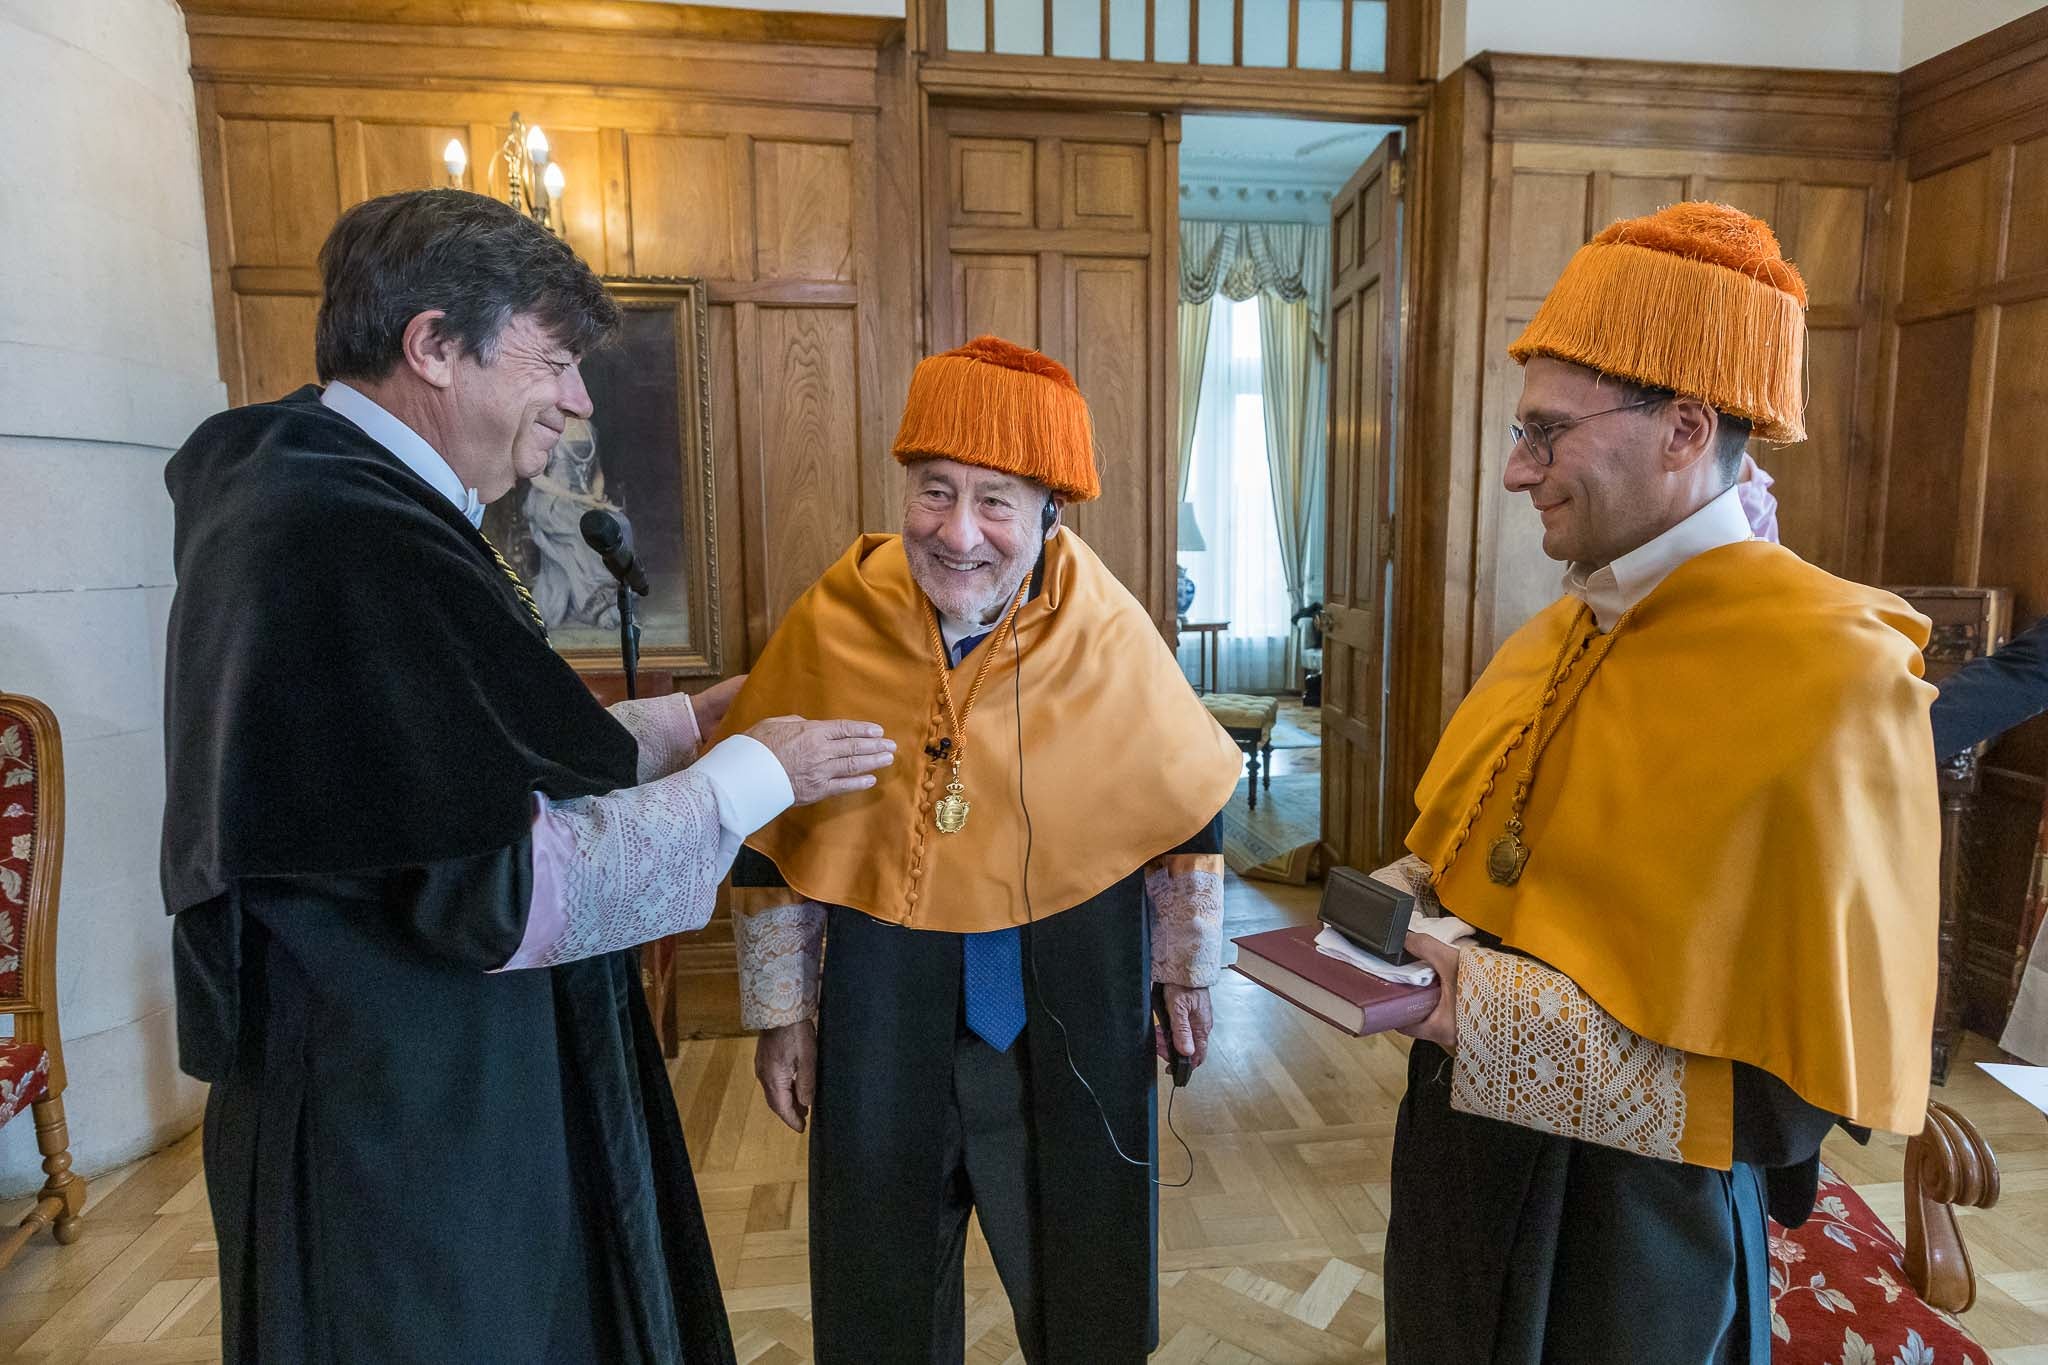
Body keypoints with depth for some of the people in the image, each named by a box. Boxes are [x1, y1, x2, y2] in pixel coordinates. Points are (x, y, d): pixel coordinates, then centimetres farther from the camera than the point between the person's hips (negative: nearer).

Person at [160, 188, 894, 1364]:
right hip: (409, 1136, -9)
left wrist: (696, 717, 5)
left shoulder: (337, 500, 7)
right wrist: (759, 774, -16)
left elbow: (477, 765, 9)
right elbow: (504, 889, -26)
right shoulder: (346, 544, -26)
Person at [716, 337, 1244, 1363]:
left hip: (1069, 1022, 0)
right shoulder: (832, 625, -12)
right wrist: (781, 1011, 2)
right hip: (879, 1021, 1)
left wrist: (1188, 971, 6)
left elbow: (1187, 810, 0)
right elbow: (766, 843, -2)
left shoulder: (1109, 636, -14)